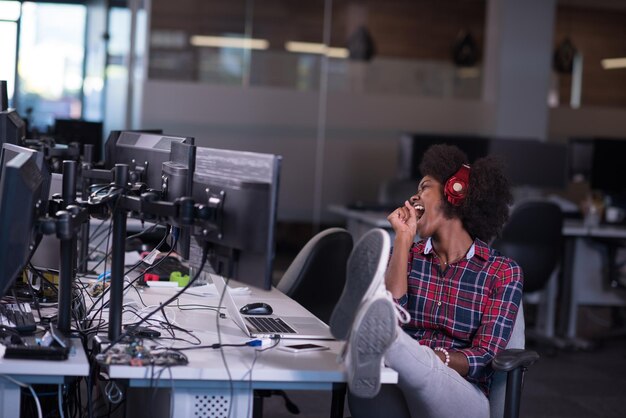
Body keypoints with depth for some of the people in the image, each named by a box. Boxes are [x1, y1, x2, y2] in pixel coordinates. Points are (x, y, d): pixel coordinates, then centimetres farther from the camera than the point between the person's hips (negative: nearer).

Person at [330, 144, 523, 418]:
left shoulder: (503, 272, 7)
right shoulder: (407, 254, 16)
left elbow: (483, 356, -4)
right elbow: (392, 316, -5)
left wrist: (433, 360, -23)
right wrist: (404, 238, -2)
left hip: (461, 395, -3)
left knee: (422, 368, -41)